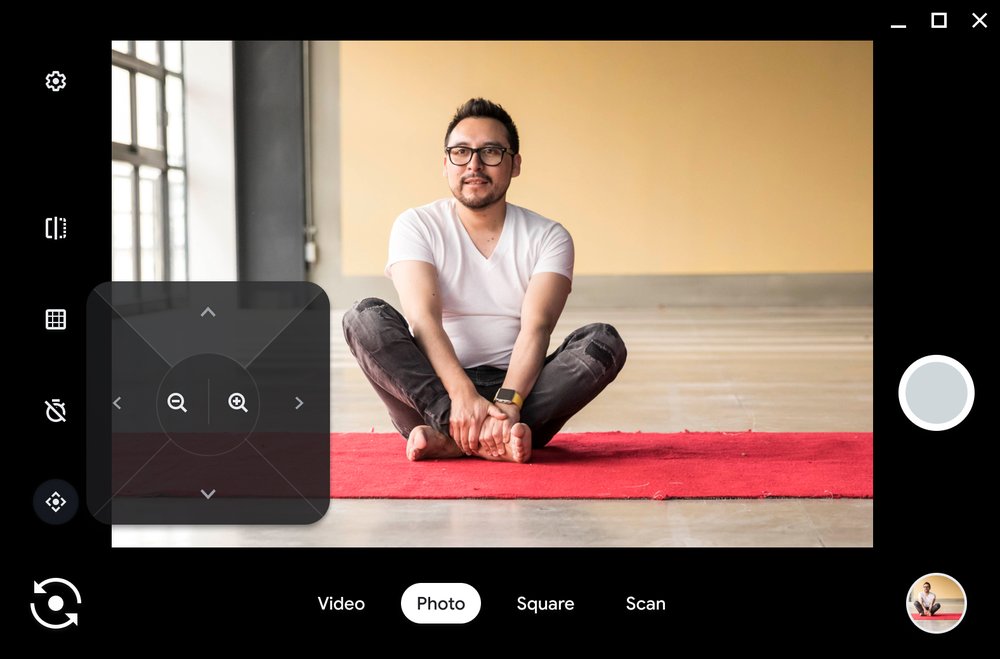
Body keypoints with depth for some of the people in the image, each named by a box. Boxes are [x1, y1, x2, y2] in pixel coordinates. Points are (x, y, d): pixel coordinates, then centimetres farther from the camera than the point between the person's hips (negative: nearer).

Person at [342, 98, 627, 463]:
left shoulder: (548, 237, 4)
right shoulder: (415, 226, 1)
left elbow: (536, 327, -12)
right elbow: (423, 318, -15)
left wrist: (507, 402, -32)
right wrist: (463, 394, -33)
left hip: (516, 387, 1)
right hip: (431, 390, -1)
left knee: (605, 341, -24)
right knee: (365, 316, -25)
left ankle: (448, 438, -33)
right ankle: (492, 439, -38)